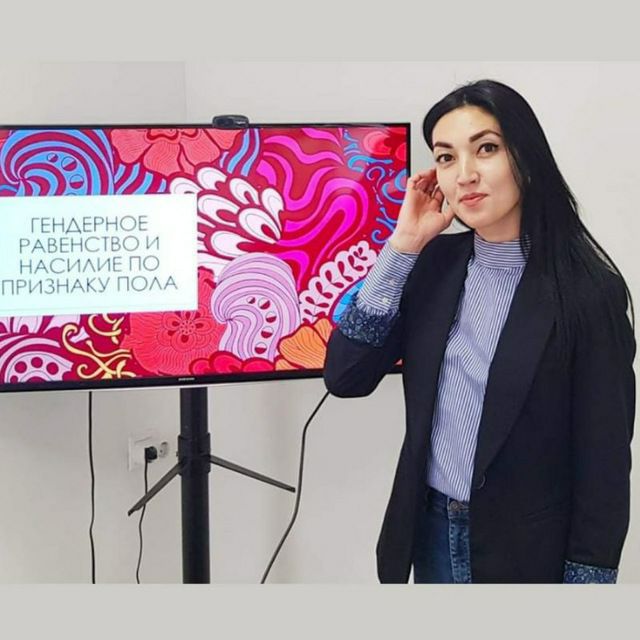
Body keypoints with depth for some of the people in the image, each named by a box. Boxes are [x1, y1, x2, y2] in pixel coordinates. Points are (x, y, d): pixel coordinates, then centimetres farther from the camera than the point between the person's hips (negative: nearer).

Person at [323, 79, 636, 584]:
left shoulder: (586, 291, -17)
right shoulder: (435, 263, -2)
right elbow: (345, 378, -8)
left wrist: (588, 575, -11)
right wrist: (404, 243, -12)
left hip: (527, 550, -5)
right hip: (432, 534, 5)